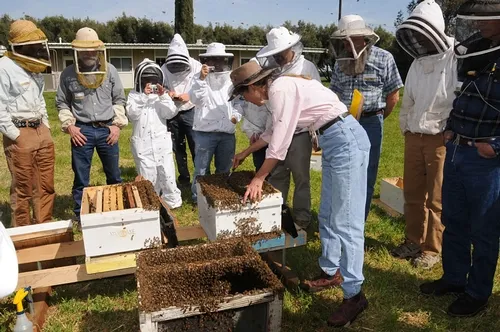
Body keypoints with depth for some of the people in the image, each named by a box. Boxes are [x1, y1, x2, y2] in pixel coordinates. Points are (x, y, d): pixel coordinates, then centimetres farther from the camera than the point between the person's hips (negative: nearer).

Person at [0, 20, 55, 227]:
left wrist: (46, 127, 14)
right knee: (22, 188, 3)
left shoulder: (33, 68, 14)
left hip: (41, 131, 7)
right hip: (20, 134, -7)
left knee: (46, 186, 11)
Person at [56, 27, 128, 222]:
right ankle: (81, 217, 22)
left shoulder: (109, 70, 2)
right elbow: (62, 103, 7)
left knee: (114, 176, 12)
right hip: (82, 131, -1)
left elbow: (119, 99, 7)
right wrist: (69, 126, -4)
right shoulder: (68, 74, 0)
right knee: (81, 178, 7)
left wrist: (117, 124, -1)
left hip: (107, 129, 1)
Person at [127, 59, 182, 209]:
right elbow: (132, 114, -13)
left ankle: (172, 201, 21)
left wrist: (163, 96, -17)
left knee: (167, 174, 5)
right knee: (148, 176, 5)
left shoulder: (162, 95, 7)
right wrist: (144, 96, -19)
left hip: (162, 142, 1)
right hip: (143, 143, -1)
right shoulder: (134, 95, 2)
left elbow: (171, 113, -5)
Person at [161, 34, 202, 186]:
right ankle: (184, 178, 27)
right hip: (172, 114, 3)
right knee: (178, 148, 12)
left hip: (191, 112, -3)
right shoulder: (165, 69, -1)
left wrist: (189, 96, -21)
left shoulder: (196, 67, -7)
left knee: (196, 147, 0)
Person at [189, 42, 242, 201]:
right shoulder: (200, 78, 0)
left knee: (224, 169, 15)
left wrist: (236, 116, -5)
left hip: (227, 133, 3)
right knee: (201, 168, 5)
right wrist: (202, 78, -23)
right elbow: (196, 99, -15)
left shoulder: (233, 80, 9)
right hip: (205, 132, -3)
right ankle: (197, 196, 20)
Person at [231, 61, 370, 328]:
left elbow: (279, 144, -16)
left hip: (346, 140, -10)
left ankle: (354, 295, 5)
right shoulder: (279, 90, 15)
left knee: (345, 221, -6)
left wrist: (258, 178, -5)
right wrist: (245, 153, 37)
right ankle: (330, 272, 32)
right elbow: (275, 131, 29)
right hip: (336, 140, 10)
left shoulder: (280, 89, -16)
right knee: (327, 215, 17)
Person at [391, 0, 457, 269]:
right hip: (413, 137, 7)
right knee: (412, 194, 13)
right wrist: (405, 128, 12)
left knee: (437, 199, 4)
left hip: (441, 139, -7)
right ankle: (413, 241, 28)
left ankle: (432, 249, 18)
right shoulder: (417, 63, 13)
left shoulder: (457, 59, -11)